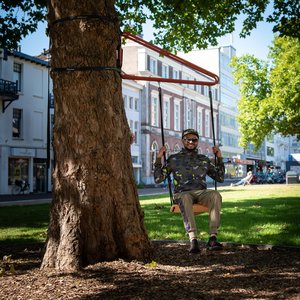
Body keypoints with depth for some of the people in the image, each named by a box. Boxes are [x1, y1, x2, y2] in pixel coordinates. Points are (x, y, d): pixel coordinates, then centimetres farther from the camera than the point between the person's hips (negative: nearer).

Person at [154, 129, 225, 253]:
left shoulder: (204, 159, 23)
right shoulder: (174, 159, 15)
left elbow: (220, 178, 24)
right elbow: (158, 179, 10)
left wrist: (219, 158, 15)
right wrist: (159, 158, 1)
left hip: (201, 193, 2)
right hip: (182, 193, -2)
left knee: (215, 195, -32)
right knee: (185, 198, -40)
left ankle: (213, 237, -38)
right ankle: (193, 239, -50)